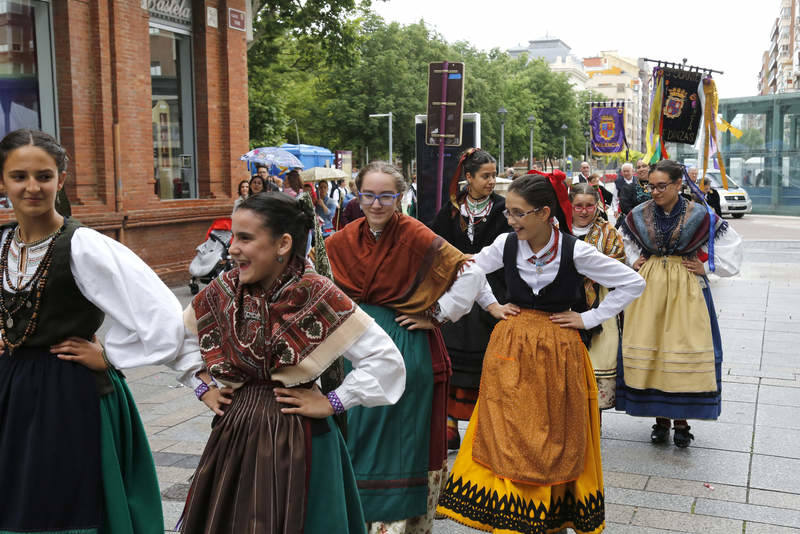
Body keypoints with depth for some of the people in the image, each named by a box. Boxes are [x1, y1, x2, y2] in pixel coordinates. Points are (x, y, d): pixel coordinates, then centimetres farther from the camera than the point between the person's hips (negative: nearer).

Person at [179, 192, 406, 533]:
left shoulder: (315, 294, -16)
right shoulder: (223, 290, -2)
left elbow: (385, 358, -16)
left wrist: (332, 404, -13)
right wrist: (203, 386, 9)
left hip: (296, 440, -4)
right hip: (233, 435, 5)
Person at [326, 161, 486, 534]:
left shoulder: (416, 236, -13)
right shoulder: (343, 241, 1)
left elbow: (472, 274, -11)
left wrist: (436, 315, -9)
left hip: (407, 348, -4)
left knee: (403, 438, 5)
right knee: (361, 433, 13)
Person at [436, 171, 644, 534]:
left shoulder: (575, 251, -13)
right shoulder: (505, 244, -4)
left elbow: (633, 283, -4)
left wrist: (589, 319, -6)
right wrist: (492, 306, 5)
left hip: (557, 354, -2)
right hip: (510, 353, 2)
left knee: (557, 442, 7)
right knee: (506, 440, 4)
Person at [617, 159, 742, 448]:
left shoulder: (700, 217, -4)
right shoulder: (638, 216, 2)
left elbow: (731, 244, 6)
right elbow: (621, 242, 22)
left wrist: (705, 267, -1)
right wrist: (633, 262, 8)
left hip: (686, 291, -2)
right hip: (648, 290, 2)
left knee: (684, 350, -3)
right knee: (649, 350, 1)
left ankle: (682, 420, 10)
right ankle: (660, 419, 13)